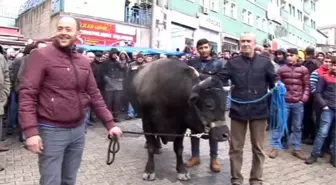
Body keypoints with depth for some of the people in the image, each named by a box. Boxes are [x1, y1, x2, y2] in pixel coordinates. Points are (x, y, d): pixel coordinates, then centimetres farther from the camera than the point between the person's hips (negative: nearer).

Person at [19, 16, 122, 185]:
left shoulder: (84, 61, 8)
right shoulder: (41, 55, -8)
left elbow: (94, 95, 11)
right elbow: (27, 94, -12)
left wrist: (109, 123, 8)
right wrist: (31, 130, -20)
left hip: (78, 129, 5)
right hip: (52, 130, -5)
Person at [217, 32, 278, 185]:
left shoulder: (265, 62, 3)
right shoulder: (233, 62, 4)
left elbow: (274, 79, 4)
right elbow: (219, 79, 1)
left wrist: (277, 85, -16)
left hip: (259, 110, 0)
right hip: (238, 110, 0)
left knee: (258, 148, 13)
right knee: (235, 147, 9)